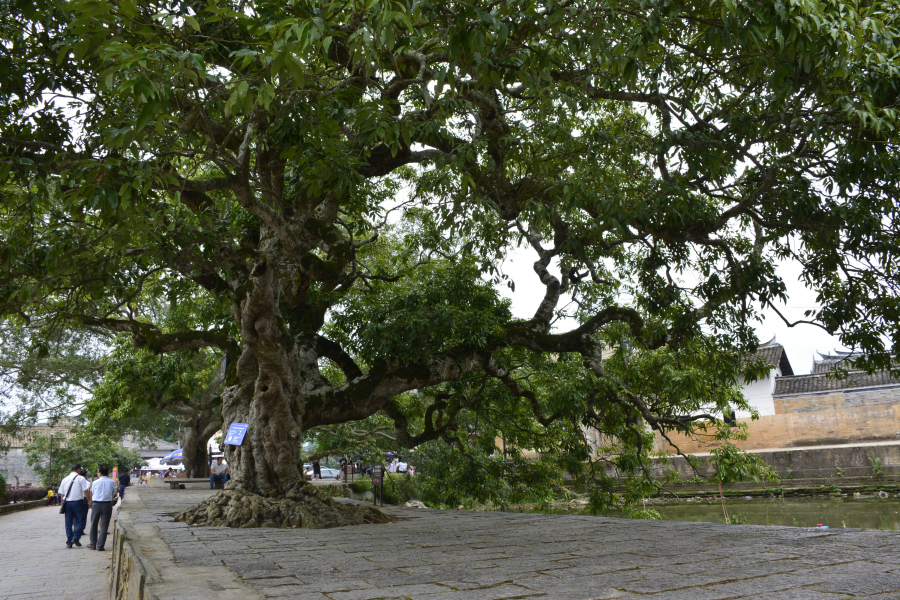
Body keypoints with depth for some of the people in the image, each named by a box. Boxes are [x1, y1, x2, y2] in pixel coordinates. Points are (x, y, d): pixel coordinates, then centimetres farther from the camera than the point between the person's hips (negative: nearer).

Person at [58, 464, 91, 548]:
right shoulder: (81, 479, -4)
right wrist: (89, 501, -3)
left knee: (68, 523, 9)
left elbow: (62, 494, 13)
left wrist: (64, 502, 20)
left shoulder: (65, 479, 12)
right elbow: (85, 491, -10)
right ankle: (76, 538, -10)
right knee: (80, 521, 5)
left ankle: (69, 542, 9)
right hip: (77, 502, -5)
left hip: (67, 503, 5)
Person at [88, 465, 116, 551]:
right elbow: (113, 494, 4)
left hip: (96, 504, 0)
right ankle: (100, 545, 1)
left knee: (94, 524, 17)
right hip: (107, 504, 0)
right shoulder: (112, 482, -2)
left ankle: (93, 544, 24)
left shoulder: (95, 482, -5)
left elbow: (92, 494, 6)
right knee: (104, 525, 3)